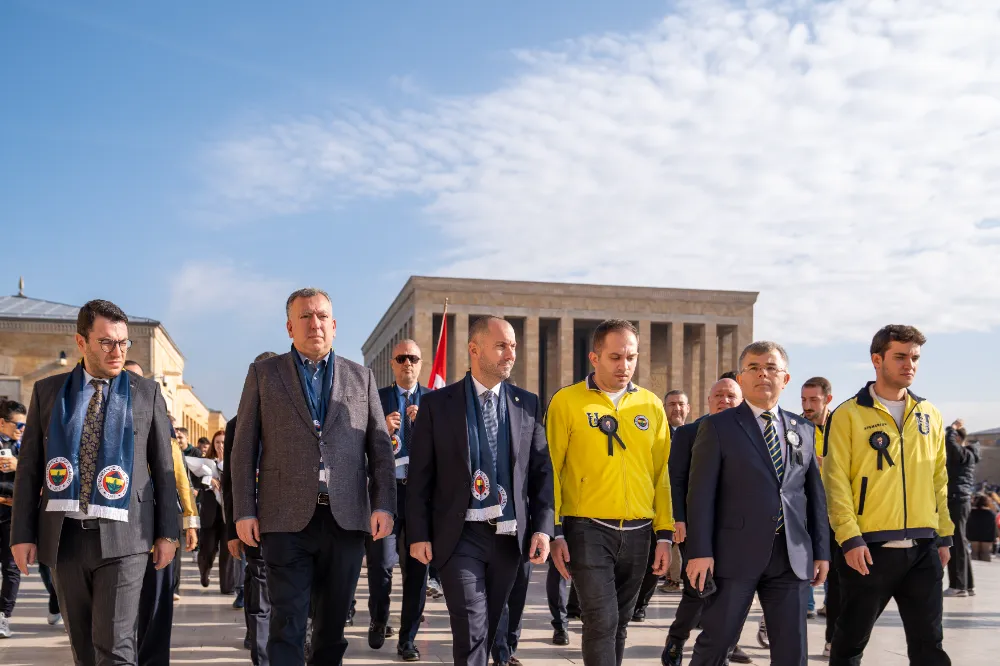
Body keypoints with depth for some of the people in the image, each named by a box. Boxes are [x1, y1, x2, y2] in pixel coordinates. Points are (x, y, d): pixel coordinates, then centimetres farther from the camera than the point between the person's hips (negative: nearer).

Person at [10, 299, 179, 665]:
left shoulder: (147, 393, 4)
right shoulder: (47, 391, 7)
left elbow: (163, 467, 6)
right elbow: (29, 467, 8)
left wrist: (167, 532, 2)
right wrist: (23, 533, 3)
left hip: (122, 536, -2)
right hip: (65, 535, 2)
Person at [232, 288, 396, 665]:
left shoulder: (361, 377, 12)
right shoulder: (263, 374, 7)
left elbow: (380, 447, 9)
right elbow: (244, 448, 5)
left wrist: (384, 505, -2)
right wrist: (244, 511, -3)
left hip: (346, 518, 2)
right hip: (287, 518, -2)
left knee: (334, 621, 10)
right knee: (287, 623, -3)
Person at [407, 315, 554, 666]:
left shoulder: (528, 404, 6)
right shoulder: (437, 403, -2)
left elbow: (542, 470, 6)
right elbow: (419, 476, -1)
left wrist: (542, 528, -2)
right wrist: (419, 535, -4)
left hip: (509, 535, 3)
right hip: (460, 535, -3)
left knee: (490, 627, 14)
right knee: (471, 632, -7)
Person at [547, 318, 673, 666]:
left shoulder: (651, 405, 7)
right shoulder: (567, 401, -3)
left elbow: (662, 473, 9)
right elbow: (551, 470, -3)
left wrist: (664, 534, 5)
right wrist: (555, 532, -8)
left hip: (637, 532, 4)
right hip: (588, 529, -4)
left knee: (620, 622, 13)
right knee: (602, 620, -9)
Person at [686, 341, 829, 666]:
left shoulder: (804, 430, 13)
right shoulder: (718, 427, 0)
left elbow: (815, 494, 14)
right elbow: (701, 493, -5)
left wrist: (822, 551, 10)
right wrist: (700, 552, -12)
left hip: (792, 557, 4)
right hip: (735, 554, -4)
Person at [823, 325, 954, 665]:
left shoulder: (929, 415, 11)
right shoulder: (848, 415, -4)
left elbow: (939, 479, 14)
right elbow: (836, 481, -8)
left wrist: (944, 535, 10)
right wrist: (850, 539, -15)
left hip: (923, 548, 4)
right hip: (870, 548, -4)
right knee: (852, 639, 8)